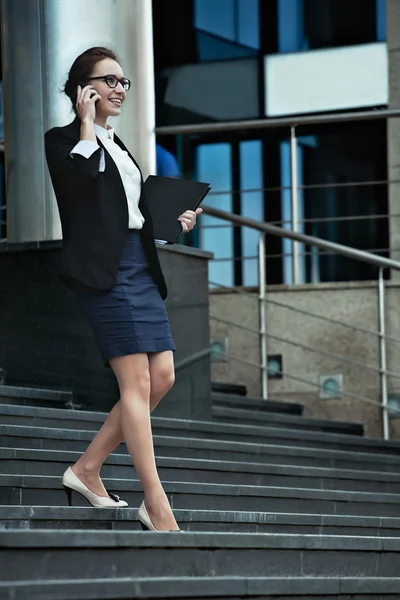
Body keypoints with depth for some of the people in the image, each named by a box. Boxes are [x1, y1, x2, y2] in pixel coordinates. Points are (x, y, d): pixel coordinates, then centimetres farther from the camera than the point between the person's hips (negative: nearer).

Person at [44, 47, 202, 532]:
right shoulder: (64, 139, 0)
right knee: (137, 383, -13)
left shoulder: (117, 145, 24)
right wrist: (87, 124, -11)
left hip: (139, 267, 9)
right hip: (104, 269, -9)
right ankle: (157, 506, -14)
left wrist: (172, 221, 11)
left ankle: (87, 469, 11)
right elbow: (82, 178, -21)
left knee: (162, 376, 1)